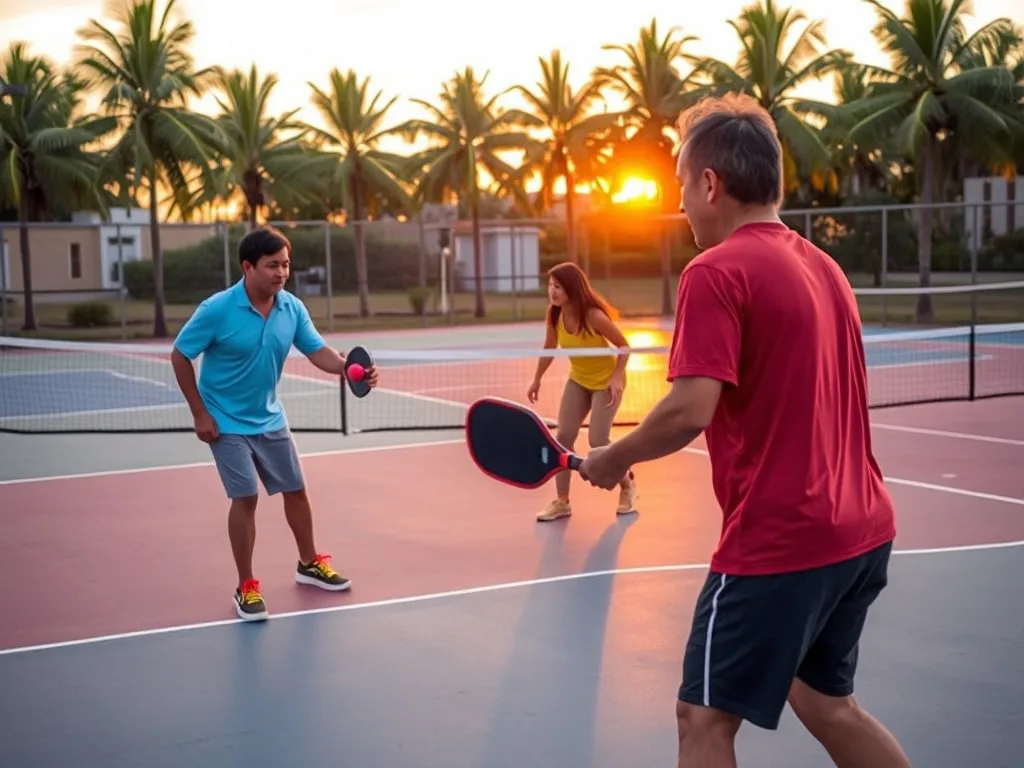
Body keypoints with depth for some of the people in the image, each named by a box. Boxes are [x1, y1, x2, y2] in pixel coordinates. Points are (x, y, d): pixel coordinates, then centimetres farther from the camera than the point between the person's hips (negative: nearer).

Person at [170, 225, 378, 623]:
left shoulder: (292, 308, -8)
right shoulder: (217, 310, -22)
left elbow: (317, 351, -5)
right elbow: (179, 356, -14)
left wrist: (351, 368, -26)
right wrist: (200, 414, -14)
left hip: (270, 418, 6)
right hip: (226, 422, -5)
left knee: (295, 489, 13)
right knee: (245, 497, -9)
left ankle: (309, 564, 34)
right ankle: (246, 587, 5)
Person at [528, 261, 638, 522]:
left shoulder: (593, 316, -29)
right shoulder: (554, 315, -13)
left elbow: (624, 346, -19)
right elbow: (549, 348, 5)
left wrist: (617, 377, -29)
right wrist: (537, 380, 10)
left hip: (605, 381, -5)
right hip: (578, 380, 5)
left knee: (597, 440, -11)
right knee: (563, 436, -5)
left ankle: (628, 484, 15)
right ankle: (562, 501, 2)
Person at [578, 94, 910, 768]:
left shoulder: (716, 272, -14)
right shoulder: (823, 265, 11)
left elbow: (690, 412, -22)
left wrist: (614, 459, -6)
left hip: (779, 542, -8)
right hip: (862, 531, 8)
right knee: (824, 700, 23)